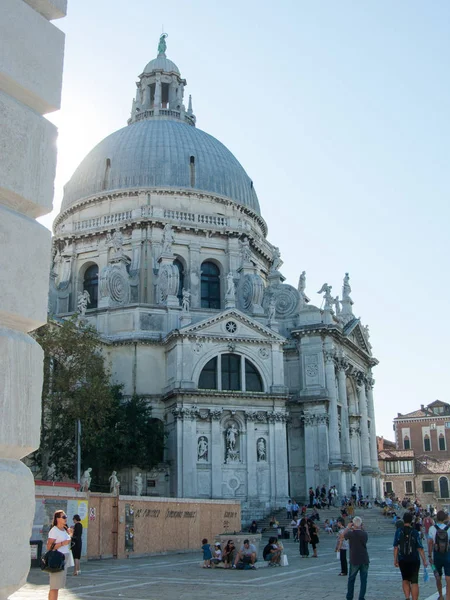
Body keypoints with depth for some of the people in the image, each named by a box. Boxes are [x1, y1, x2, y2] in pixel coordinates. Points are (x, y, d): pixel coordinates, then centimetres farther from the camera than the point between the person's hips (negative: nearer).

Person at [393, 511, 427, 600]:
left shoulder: (399, 531, -4)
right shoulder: (415, 532, -5)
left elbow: (396, 547, -4)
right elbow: (420, 548, -6)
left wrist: (395, 560, 2)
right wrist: (424, 560, 1)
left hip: (402, 560, 1)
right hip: (414, 560, -1)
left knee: (405, 580, 17)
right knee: (414, 582, 4)